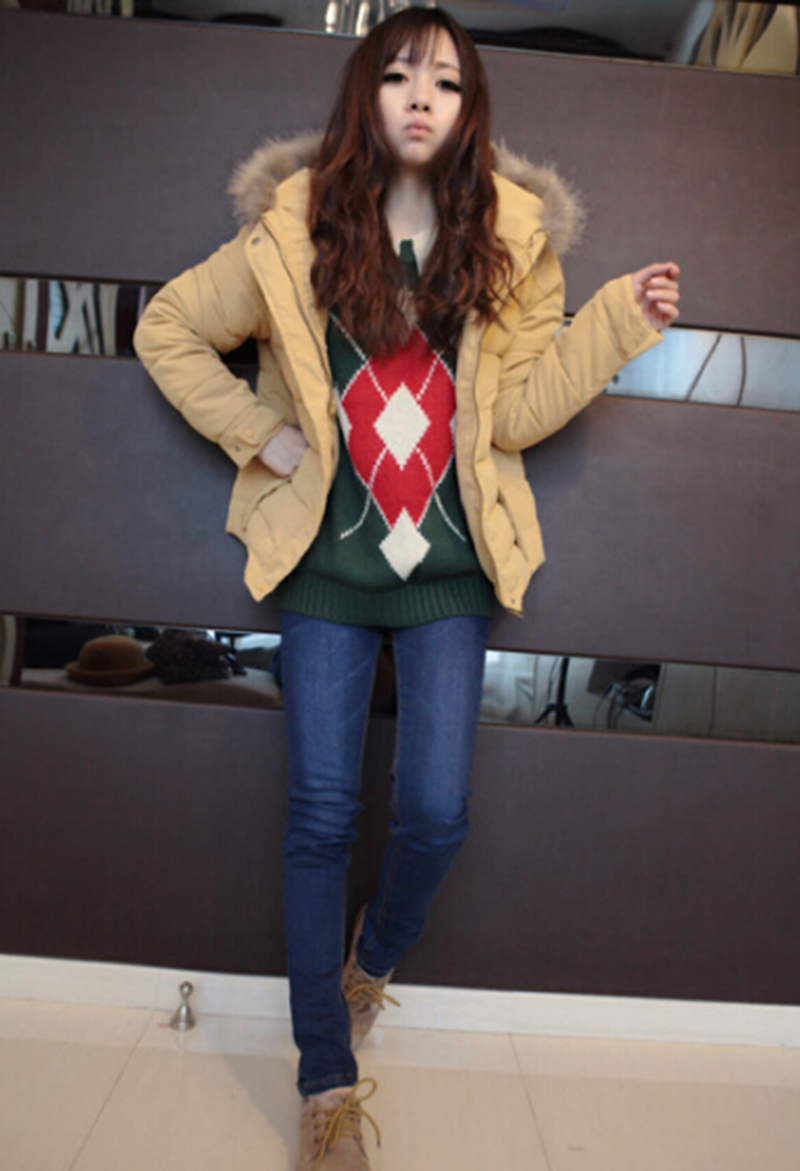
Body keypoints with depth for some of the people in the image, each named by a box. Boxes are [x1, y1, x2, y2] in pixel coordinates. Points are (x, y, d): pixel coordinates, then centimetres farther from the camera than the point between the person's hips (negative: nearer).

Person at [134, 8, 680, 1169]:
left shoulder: (509, 240, 4)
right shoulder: (295, 231, 1)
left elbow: (514, 414, 1)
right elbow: (166, 328, 9)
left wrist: (617, 322, -8)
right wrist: (257, 430, -1)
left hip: (449, 565, 1)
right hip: (329, 560, 0)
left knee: (436, 814, -2)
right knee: (322, 816, 1)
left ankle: (371, 961, 35)